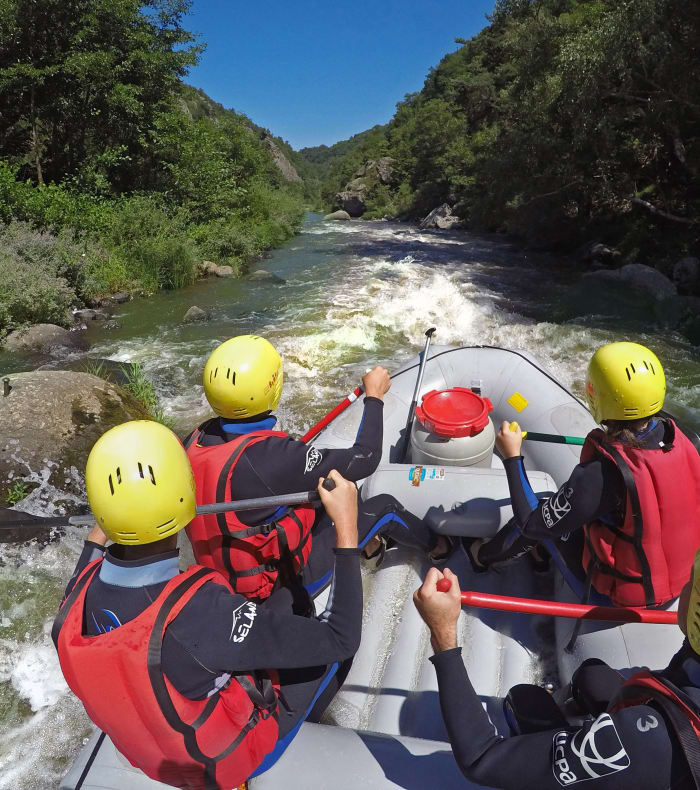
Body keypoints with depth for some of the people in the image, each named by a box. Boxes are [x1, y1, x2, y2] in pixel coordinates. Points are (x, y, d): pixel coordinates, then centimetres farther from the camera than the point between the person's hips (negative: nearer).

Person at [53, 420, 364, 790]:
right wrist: (346, 528, -28)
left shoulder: (82, 593, -23)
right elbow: (339, 638, -34)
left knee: (276, 605, 18)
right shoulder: (201, 613, -43)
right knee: (337, 642, 9)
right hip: (233, 758, -5)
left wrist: (96, 537, 15)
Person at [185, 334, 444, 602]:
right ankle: (438, 546, 34)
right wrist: (375, 396, -12)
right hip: (285, 578, -7)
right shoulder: (267, 456, -36)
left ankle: (367, 545, 35)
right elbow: (364, 460, -26)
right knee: (384, 506, 7)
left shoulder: (196, 440, -13)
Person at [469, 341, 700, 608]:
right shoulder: (675, 435, -17)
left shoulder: (601, 472, -35)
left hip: (618, 595, -6)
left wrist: (512, 457, -16)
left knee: (539, 511, 8)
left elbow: (531, 525, -23)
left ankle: (482, 557, 32)